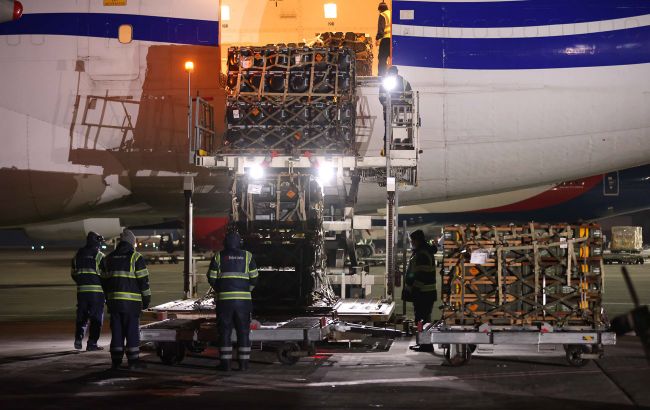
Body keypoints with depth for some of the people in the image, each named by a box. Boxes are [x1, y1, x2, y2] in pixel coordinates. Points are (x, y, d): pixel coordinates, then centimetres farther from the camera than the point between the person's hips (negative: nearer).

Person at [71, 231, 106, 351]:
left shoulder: (78, 255, 10)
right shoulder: (99, 256, -8)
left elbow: (73, 274, 16)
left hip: (81, 290, 5)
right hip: (96, 290, -5)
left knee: (82, 316, 15)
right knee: (96, 318, 2)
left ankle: (78, 339, 3)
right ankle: (92, 343, 0)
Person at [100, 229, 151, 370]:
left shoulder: (110, 258, 13)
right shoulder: (135, 257, -4)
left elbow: (104, 279, 16)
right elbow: (143, 279, -7)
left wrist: (107, 298, 22)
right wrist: (146, 298, 0)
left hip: (113, 300, 5)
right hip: (131, 300, -5)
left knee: (117, 331, 8)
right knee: (132, 331, -1)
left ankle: (116, 361, 8)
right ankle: (133, 361, -1)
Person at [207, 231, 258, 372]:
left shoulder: (218, 256, 4)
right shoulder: (247, 256, 6)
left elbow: (211, 278, 1)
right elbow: (254, 278, 5)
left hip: (224, 298, -1)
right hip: (243, 299, 1)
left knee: (225, 330, 4)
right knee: (243, 331, 7)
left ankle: (225, 362, 2)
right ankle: (243, 363, 6)